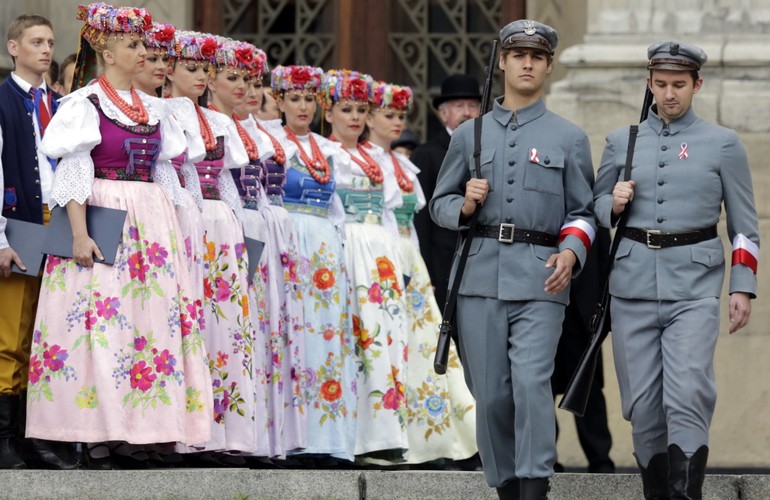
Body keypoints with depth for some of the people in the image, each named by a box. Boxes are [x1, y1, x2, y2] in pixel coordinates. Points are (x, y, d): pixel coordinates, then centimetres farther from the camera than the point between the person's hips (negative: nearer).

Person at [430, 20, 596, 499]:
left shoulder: (570, 138, 10)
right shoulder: (470, 134, 14)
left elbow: (583, 211, 9)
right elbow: (440, 203, 18)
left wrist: (571, 252, -10)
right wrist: (464, 205, -5)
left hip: (540, 280, -2)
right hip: (480, 276, 2)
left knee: (532, 381, -18)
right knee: (490, 393, 3)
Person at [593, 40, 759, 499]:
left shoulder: (723, 144, 5)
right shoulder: (622, 142, 11)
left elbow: (744, 224, 6)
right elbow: (595, 206, 20)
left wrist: (743, 288, -1)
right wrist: (614, 204, -3)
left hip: (694, 287, -3)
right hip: (634, 284, 3)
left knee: (688, 397, -15)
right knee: (643, 403, 5)